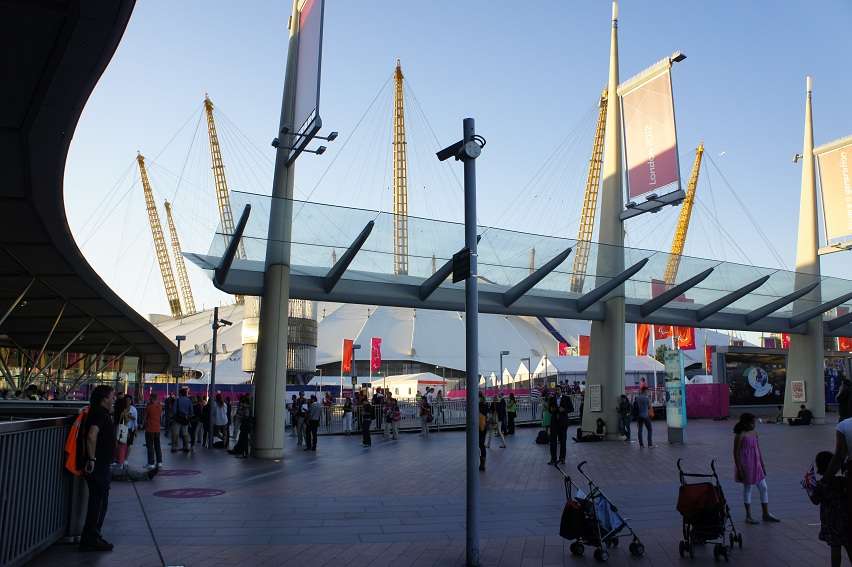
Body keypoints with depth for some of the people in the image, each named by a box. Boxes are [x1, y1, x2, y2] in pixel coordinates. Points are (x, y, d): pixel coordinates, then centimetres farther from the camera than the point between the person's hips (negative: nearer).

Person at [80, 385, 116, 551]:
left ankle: (92, 537, 25)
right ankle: (90, 540, 4)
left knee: (99, 502, 16)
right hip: (98, 466, -10)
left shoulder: (101, 413, 15)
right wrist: (92, 459, -26)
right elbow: (92, 436, -31)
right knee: (98, 502, -3)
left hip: (100, 465, 10)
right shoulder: (100, 414, -17)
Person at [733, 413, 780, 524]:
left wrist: (762, 465, 14)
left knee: (763, 488, 10)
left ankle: (766, 514, 22)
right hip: (746, 466, -7)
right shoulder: (740, 436, -16)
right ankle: (748, 516, 15)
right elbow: (736, 453, -15)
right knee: (748, 489, 3)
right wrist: (739, 470, -16)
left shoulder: (754, 433, 6)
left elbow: (758, 450, 13)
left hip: (756, 465, 7)